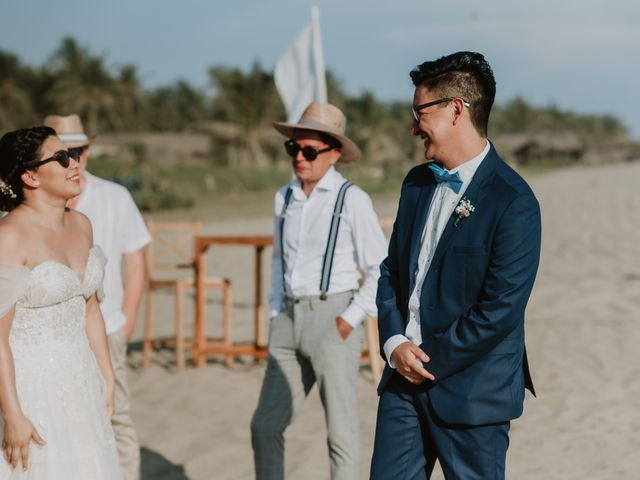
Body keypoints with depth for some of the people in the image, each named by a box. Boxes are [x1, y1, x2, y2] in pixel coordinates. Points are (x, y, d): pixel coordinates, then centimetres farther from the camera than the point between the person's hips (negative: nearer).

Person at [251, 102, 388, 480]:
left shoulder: (352, 200, -9)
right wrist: (276, 317, 12)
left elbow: (381, 270, -9)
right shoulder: (285, 198, 9)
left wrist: (350, 320, -13)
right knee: (265, 425, 8)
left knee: (341, 433, 1)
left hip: (333, 320, -6)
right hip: (290, 321, 6)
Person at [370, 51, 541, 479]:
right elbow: (391, 270, 12)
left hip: (471, 391, -6)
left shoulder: (514, 202, -15)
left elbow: (500, 310, -18)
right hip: (406, 379, 7)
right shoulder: (418, 183, 10)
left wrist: (429, 359, -13)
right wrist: (395, 343, -4)